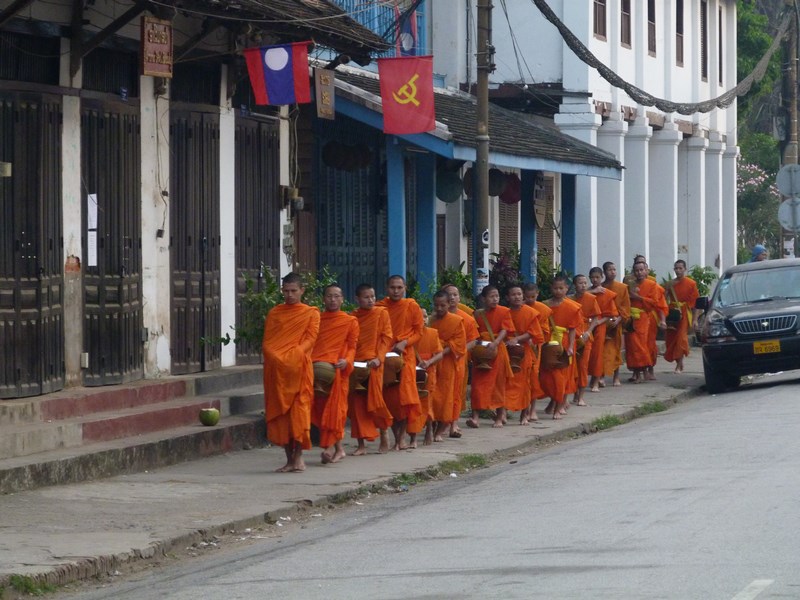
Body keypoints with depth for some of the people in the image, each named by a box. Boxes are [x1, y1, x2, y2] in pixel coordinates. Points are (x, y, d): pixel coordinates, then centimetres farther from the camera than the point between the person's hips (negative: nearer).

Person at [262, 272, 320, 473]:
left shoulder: (311, 313, 7)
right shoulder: (274, 313, 15)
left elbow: (310, 338, -4)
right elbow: (266, 341, 9)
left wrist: (293, 355, -21)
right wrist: (275, 356, -12)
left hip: (299, 368, -3)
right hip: (276, 369, 3)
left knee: (299, 410, -9)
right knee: (279, 412, 1)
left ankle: (298, 456, -4)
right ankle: (289, 458, 6)